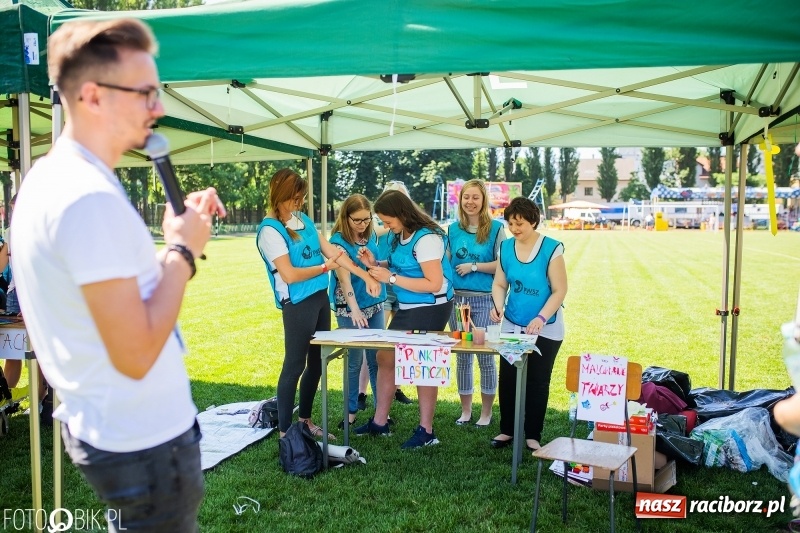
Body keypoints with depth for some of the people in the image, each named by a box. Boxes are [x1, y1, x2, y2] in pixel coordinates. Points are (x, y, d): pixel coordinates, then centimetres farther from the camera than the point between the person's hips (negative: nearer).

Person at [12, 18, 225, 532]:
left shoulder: (50, 177, 8)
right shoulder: (91, 197, -25)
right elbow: (136, 354, -27)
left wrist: (181, 230, 3)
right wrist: (184, 249, -16)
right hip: (145, 438, -10)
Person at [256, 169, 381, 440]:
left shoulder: (304, 219, 9)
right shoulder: (270, 230, -14)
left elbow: (332, 250, 9)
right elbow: (289, 275, -19)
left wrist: (366, 276, 4)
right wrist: (325, 267, -8)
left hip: (320, 297, 8)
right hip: (297, 304, -8)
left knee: (317, 362, 15)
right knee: (295, 365, 0)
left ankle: (305, 420, 31)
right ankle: (285, 431, 13)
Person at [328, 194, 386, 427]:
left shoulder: (372, 236, 4)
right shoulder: (339, 241, -14)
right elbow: (344, 278, -27)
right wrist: (354, 310, -38)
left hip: (375, 305, 5)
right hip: (349, 309, -5)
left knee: (378, 358, 9)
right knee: (355, 361, 3)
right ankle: (351, 411, 19)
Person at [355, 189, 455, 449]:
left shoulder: (426, 238, -21)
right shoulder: (400, 235, 4)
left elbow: (434, 284, -25)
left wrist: (391, 278, -23)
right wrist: (376, 264, -2)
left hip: (431, 308, -9)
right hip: (407, 308, 9)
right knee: (384, 357, 11)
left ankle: (426, 431, 13)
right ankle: (380, 422, 24)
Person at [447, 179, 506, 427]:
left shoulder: (496, 228, -3)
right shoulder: (453, 229, 8)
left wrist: (474, 266, -12)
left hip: (484, 299, -4)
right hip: (457, 298, 4)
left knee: (485, 355, 1)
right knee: (462, 356, 10)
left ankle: (486, 413, 16)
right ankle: (465, 410, 23)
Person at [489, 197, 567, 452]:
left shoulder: (551, 248, -15)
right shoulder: (506, 248, -1)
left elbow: (560, 290, -14)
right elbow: (499, 284, 6)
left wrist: (541, 319, -26)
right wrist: (498, 305, -15)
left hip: (545, 330, -3)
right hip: (512, 326, 4)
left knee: (537, 382, 5)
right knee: (507, 379, 5)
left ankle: (532, 435, 18)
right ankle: (507, 429, 21)